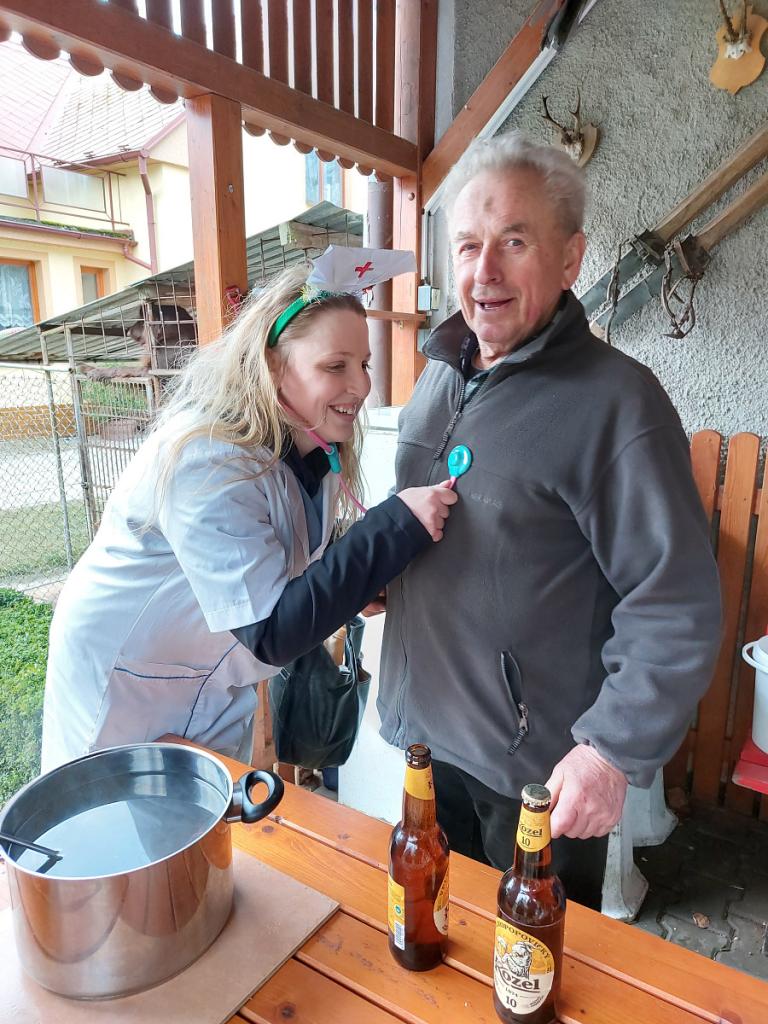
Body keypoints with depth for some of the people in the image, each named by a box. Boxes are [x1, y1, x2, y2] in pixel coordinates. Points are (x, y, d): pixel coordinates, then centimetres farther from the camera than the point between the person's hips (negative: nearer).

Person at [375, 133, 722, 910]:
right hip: (428, 734, 7)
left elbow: (678, 607, -19)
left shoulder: (614, 400, -20)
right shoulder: (440, 376, 3)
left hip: (540, 764, -6)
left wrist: (614, 750, -20)